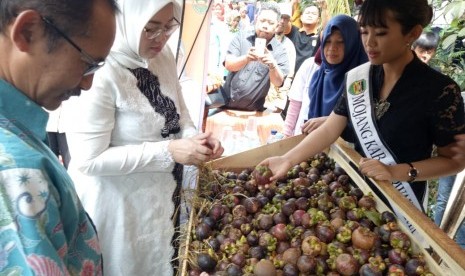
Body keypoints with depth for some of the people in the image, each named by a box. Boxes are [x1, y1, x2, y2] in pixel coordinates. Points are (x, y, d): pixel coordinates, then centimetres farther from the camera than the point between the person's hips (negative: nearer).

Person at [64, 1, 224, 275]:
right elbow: (88, 159, -24)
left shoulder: (164, 55, -4)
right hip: (117, 203, -6)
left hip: (163, 193, 7)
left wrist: (193, 137, -12)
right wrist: (168, 151, -27)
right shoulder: (100, 74, -26)